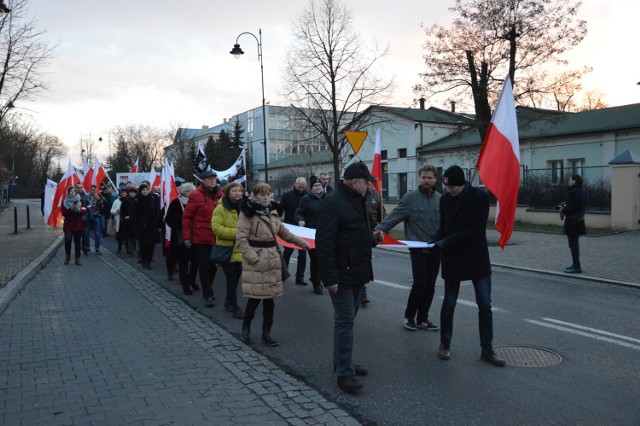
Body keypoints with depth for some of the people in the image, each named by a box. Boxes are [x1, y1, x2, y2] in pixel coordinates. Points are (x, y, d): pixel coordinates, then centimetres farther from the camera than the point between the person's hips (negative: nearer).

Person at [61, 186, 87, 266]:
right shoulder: (65, 202, 4)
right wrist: (71, 209, -20)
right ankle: (67, 257, 6)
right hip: (68, 224, -1)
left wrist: (78, 210, -25)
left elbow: (84, 211, -6)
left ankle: (77, 259, 10)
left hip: (78, 225, 1)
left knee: (78, 242, 1)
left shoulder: (80, 201, 4)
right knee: (68, 240, -15)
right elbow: (64, 213, -4)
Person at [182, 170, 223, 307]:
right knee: (204, 266, -2)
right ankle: (208, 295, 6)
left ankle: (207, 290, 31)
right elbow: (186, 217, -5)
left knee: (213, 266, 12)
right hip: (200, 238, -4)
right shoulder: (196, 195, -7)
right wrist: (186, 237, -7)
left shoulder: (220, 195, 6)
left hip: (216, 238, 4)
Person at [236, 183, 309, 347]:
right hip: (255, 262, -6)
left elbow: (284, 232, 24)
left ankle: (266, 333, 19)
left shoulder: (272, 212, 13)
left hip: (272, 259, 6)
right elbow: (241, 239, -13)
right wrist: (252, 257, -20)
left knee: (270, 297, 8)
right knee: (255, 296, -3)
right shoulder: (248, 213, -9)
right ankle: (246, 326, 23)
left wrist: (302, 242, 23)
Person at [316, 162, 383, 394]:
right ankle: (345, 372, 4)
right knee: (345, 321, -5)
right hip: (341, 274, -9)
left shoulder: (357, 201, 13)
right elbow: (324, 243, -23)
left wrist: (372, 237, 5)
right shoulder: (333, 202, -17)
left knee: (347, 318, 18)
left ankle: (342, 361, 31)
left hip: (357, 272, 9)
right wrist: (329, 277, -25)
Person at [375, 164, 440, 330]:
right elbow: (394, 216, -12)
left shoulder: (441, 199, 4)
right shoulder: (410, 197, -6)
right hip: (418, 248, -4)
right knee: (420, 283, -5)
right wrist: (378, 229, -23)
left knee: (430, 285, 8)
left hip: (435, 249, 4)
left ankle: (422, 319, 22)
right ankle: (409, 315, 16)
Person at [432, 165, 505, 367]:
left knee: (485, 306, 2)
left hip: (477, 259, -2)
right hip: (452, 259, 3)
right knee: (449, 304, 9)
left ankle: (487, 350, 13)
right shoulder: (445, 199, 2)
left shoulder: (480, 197, -11)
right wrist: (437, 242, -11)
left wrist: (446, 242, -21)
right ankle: (445, 344, 24)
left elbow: (475, 230, -18)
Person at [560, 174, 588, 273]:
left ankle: (576, 267, -2)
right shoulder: (583, 191, 10)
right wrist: (564, 205, 9)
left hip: (572, 221, -10)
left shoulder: (572, 192, -21)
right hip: (579, 220, 10)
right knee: (575, 243, 19)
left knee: (573, 244, -4)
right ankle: (576, 264, 28)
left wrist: (562, 210, -4)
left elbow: (570, 207, -24)